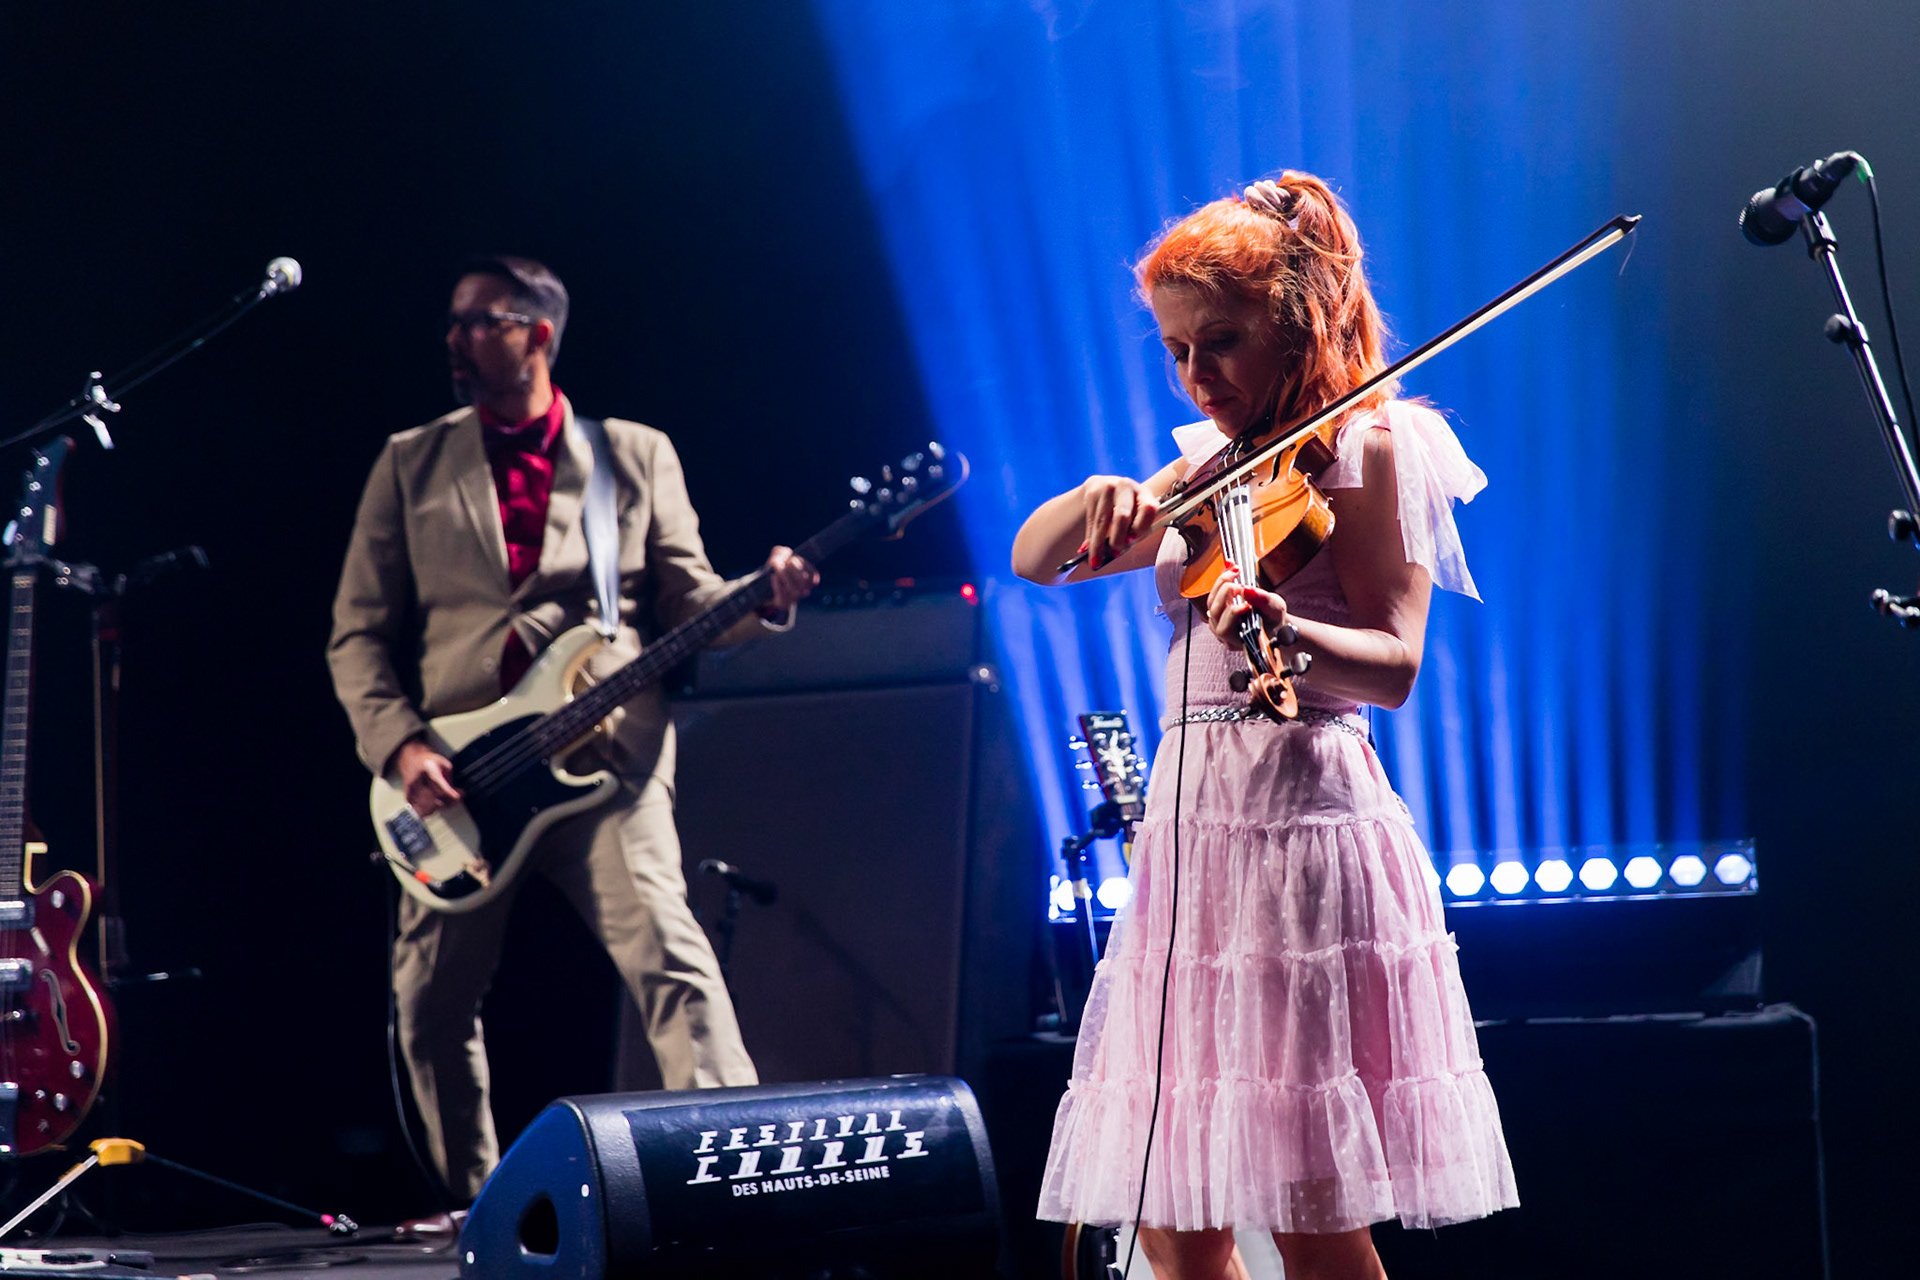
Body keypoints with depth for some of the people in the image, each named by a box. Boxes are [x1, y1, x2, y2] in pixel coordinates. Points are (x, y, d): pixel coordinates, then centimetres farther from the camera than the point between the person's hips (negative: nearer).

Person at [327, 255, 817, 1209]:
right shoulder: (411, 466, 13)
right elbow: (359, 632, 9)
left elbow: (687, 602, 9)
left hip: (604, 760, -2)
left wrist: (764, 599, -13)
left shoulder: (637, 456, 12)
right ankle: (480, 1211, 17)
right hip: (456, 777, 2)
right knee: (429, 1003, 1)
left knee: (669, 956, -21)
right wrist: (400, 746, -7)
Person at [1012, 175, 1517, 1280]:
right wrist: (1101, 501, -6)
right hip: (1190, 823, 7)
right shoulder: (1208, 468, 19)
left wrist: (1286, 634, -34)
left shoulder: (1365, 446, -2)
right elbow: (1034, 559, 16)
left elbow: (1394, 666, -13)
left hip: (1304, 825, -7)